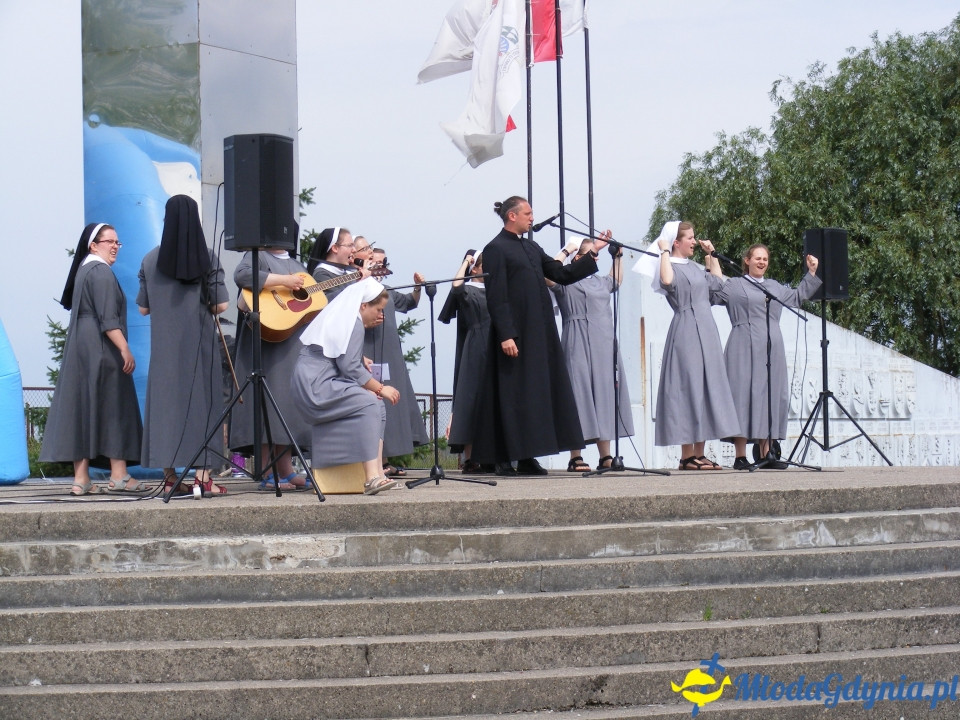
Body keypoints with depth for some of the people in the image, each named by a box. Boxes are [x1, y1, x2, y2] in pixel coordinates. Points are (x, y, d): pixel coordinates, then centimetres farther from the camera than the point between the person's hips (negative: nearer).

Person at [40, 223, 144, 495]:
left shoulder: (84, 270, 19)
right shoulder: (101, 272, -11)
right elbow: (107, 318, -19)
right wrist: (124, 349, -20)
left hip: (80, 349, 9)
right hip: (101, 350, -9)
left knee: (82, 410, 4)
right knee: (113, 409, -6)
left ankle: (81, 478, 1)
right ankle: (119, 476, -6)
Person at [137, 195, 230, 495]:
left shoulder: (151, 260, 0)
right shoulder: (207, 258, -6)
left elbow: (143, 308, 5)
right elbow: (221, 305, -7)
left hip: (164, 346, 2)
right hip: (200, 343, -2)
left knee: (165, 400, 7)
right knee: (202, 401, 2)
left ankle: (169, 474, 7)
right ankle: (203, 474, -3)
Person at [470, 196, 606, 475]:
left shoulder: (531, 248, 17)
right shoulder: (496, 249, -7)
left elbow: (563, 275, 17)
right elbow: (496, 297, -13)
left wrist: (593, 253, 11)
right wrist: (505, 335, -20)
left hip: (539, 334, 8)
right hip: (515, 335, -8)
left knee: (536, 393, 7)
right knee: (511, 396, -6)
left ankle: (526, 457, 11)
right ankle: (504, 460, -2)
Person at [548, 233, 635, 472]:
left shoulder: (599, 281, 21)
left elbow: (616, 281, 43)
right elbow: (548, 275, -22)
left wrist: (617, 256, 32)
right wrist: (565, 251, -13)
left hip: (605, 345, 7)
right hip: (579, 344, -7)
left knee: (604, 394, 6)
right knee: (580, 392, -8)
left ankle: (605, 456, 9)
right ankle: (575, 457, -7)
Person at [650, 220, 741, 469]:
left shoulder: (695, 268, 18)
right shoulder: (672, 266, -6)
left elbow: (717, 281, 31)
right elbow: (667, 281, -29)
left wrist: (711, 254, 26)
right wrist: (664, 251, -17)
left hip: (706, 332, 9)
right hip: (686, 334, -9)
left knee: (707, 389, 7)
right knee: (689, 388, -8)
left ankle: (699, 453, 10)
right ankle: (687, 456, -6)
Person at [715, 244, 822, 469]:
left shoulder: (775, 287, 24)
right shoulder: (733, 285, 7)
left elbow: (799, 296, 36)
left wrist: (812, 273, 30)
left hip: (772, 349, 6)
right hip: (744, 349, -6)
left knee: (771, 396, 3)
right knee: (743, 394, -9)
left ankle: (765, 453, 7)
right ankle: (740, 456, -10)